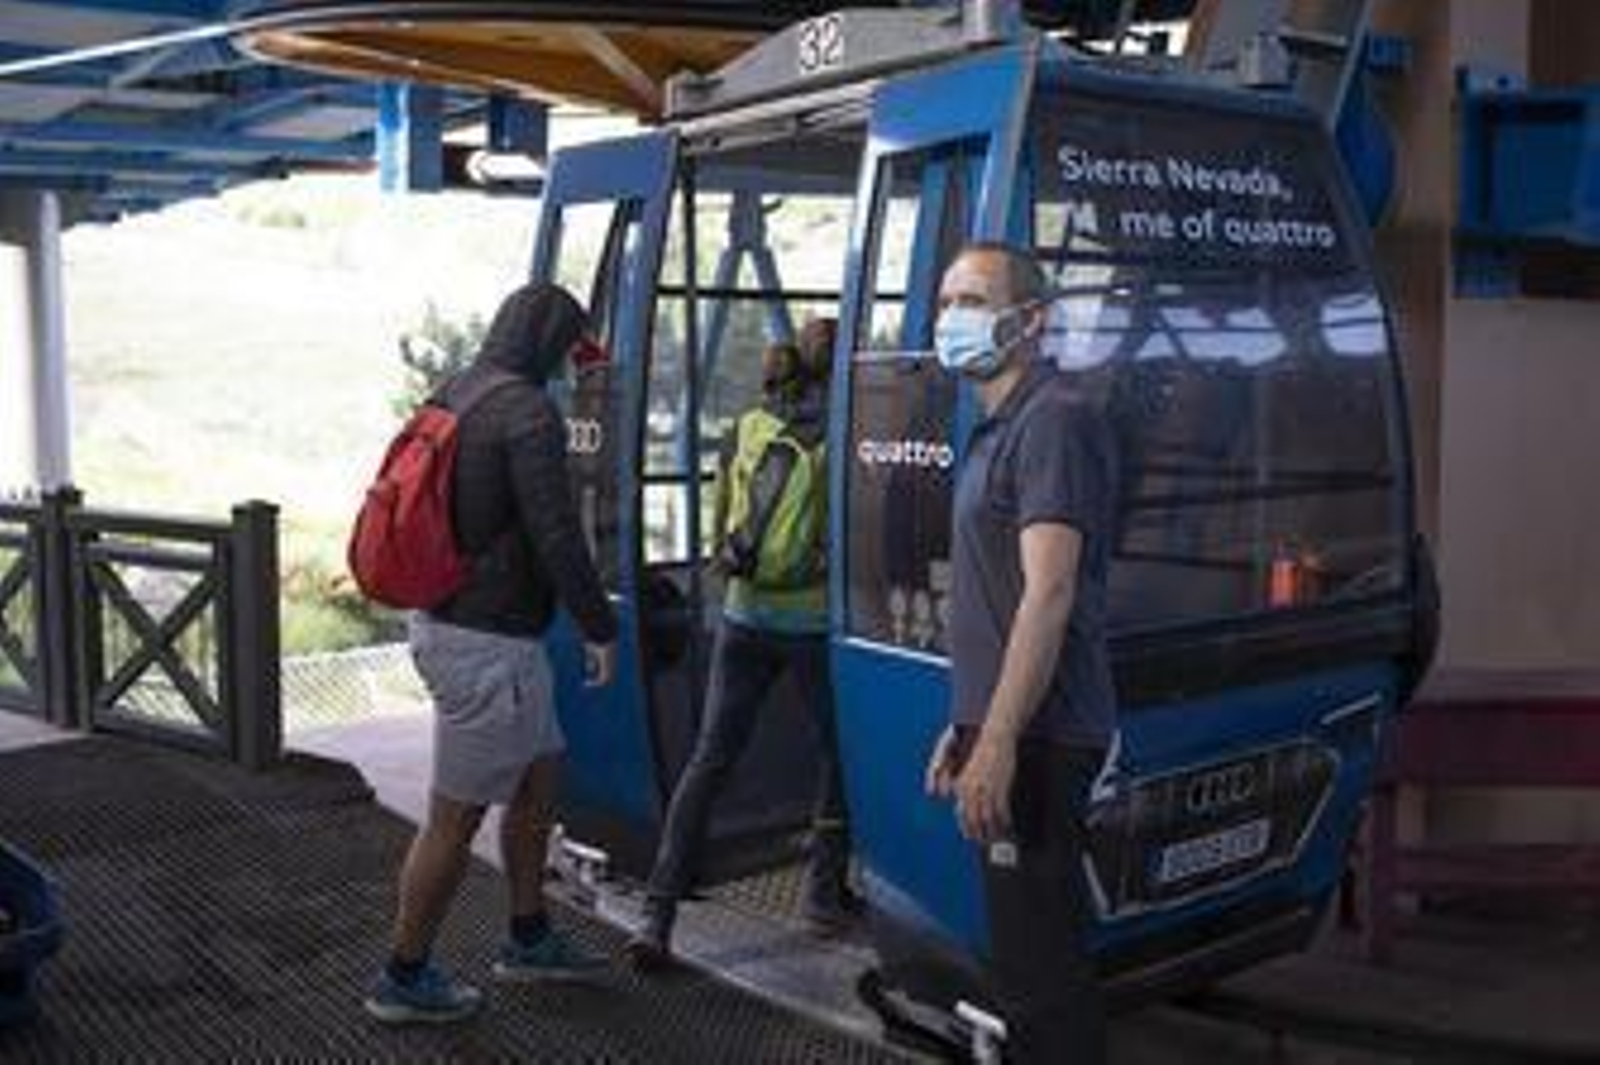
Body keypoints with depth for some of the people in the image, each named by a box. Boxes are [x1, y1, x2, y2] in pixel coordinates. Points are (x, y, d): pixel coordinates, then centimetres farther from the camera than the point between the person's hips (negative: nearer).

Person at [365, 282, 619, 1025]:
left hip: (447, 623, 10)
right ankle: (404, 977, 20)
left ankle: (528, 939, 34)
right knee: (457, 817, 5)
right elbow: (557, 539, -23)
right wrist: (601, 630, -12)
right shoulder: (531, 414, -19)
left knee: (540, 778, 21)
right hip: (491, 647, -10)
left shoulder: (449, 401, 10)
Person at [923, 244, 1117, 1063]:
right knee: (1028, 948, 18)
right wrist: (966, 723, 21)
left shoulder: (1053, 422, -13)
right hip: (1006, 730, 10)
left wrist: (998, 744, -24)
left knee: (1038, 959, -4)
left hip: (1037, 741, -10)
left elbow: (1048, 594, -21)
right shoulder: (998, 430, 18)